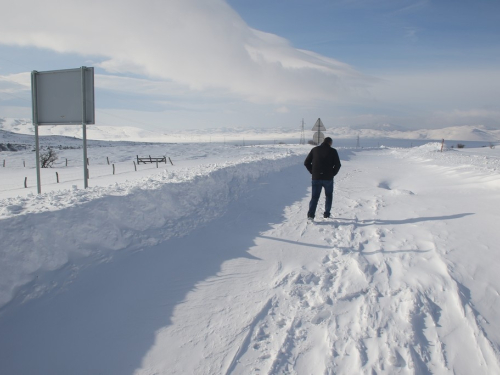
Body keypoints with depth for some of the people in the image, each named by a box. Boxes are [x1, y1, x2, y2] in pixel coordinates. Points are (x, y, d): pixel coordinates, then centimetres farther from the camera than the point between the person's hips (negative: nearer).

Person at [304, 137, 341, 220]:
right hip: (328, 178, -1)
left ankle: (311, 214, -11)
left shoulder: (314, 150, 7)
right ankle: (326, 213, 18)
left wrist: (313, 172, 10)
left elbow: (306, 163, 4)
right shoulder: (333, 151, 0)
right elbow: (338, 164, -6)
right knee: (329, 195, 19)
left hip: (316, 178, 1)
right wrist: (333, 173, 7)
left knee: (315, 196, 5)